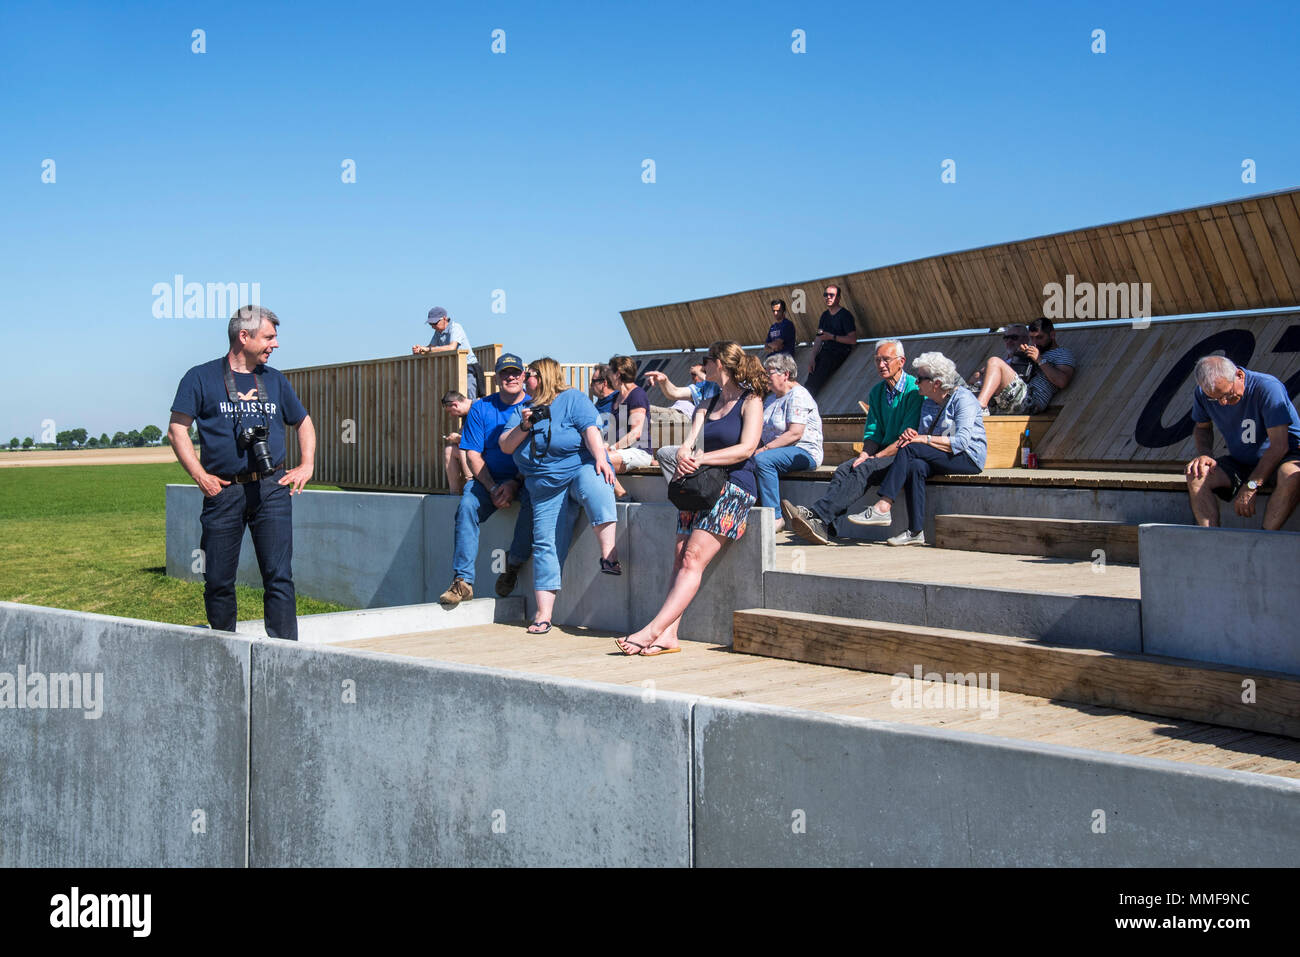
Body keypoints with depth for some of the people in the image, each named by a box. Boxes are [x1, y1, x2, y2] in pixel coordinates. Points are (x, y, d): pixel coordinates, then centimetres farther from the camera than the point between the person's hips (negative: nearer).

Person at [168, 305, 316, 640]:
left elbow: (304, 423, 27)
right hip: (223, 491, -2)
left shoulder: (275, 380, 16)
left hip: (272, 489, 2)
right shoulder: (202, 378, 5)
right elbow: (177, 430, 2)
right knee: (218, 581, 4)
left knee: (279, 576, -7)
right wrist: (201, 476, -7)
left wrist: (306, 466, 13)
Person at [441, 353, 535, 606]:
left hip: (525, 479, -2)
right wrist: (493, 488, -13)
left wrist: (515, 483, -17)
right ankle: (463, 580, -26)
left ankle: (513, 565, -16)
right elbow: (473, 454, 0)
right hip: (488, 478, 2)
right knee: (467, 506, -26)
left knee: (533, 501, -34)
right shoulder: (481, 408, 5)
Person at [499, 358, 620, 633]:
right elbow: (506, 446, 14)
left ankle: (609, 555, -47)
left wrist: (600, 458, -23)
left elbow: (590, 429, -8)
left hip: (581, 466, -4)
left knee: (592, 487, -39)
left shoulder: (572, 398, 7)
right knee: (545, 543, -8)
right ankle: (543, 613, -9)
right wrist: (524, 427, -4)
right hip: (545, 484, 4)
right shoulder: (522, 409, 24)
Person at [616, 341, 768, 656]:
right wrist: (683, 456, -14)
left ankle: (653, 630, -28)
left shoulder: (750, 402, 1)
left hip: (735, 487, -7)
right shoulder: (708, 405, 23)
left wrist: (700, 459, -17)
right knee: (680, 559, -9)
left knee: (693, 557, -19)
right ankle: (668, 635, -17)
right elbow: (691, 441, 10)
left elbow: (746, 448, -12)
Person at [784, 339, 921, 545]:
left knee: (864, 470, -32)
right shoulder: (876, 392, 17)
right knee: (843, 470, -22)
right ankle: (823, 527, -40)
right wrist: (864, 454, -6)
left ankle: (816, 515, -45)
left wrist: (876, 457, -17)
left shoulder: (915, 390, -7)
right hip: (881, 453, 7)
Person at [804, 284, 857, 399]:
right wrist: (813, 359, 2)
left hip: (839, 353, -7)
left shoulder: (845, 315, -3)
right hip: (825, 352, 7)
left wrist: (832, 337, -14)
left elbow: (853, 339, -11)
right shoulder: (825, 315, 19)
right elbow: (819, 339, 15)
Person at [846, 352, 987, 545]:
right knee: (915, 466, -28)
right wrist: (912, 434, -10)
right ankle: (916, 531, -32)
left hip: (969, 458, -7)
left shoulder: (963, 398, -9)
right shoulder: (928, 404, 16)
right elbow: (922, 436, 14)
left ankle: (883, 508, -31)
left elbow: (961, 441, -19)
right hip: (941, 459, 7)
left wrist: (924, 439, -22)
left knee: (909, 449, -26)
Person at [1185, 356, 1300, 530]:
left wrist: (1251, 486, -28)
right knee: (1196, 475, -20)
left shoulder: (1268, 387, -25)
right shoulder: (1202, 393, -9)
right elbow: (1202, 427, 12)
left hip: (1282, 457, -5)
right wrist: (1204, 455, -10)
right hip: (1240, 462, 5)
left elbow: (1279, 445, -25)